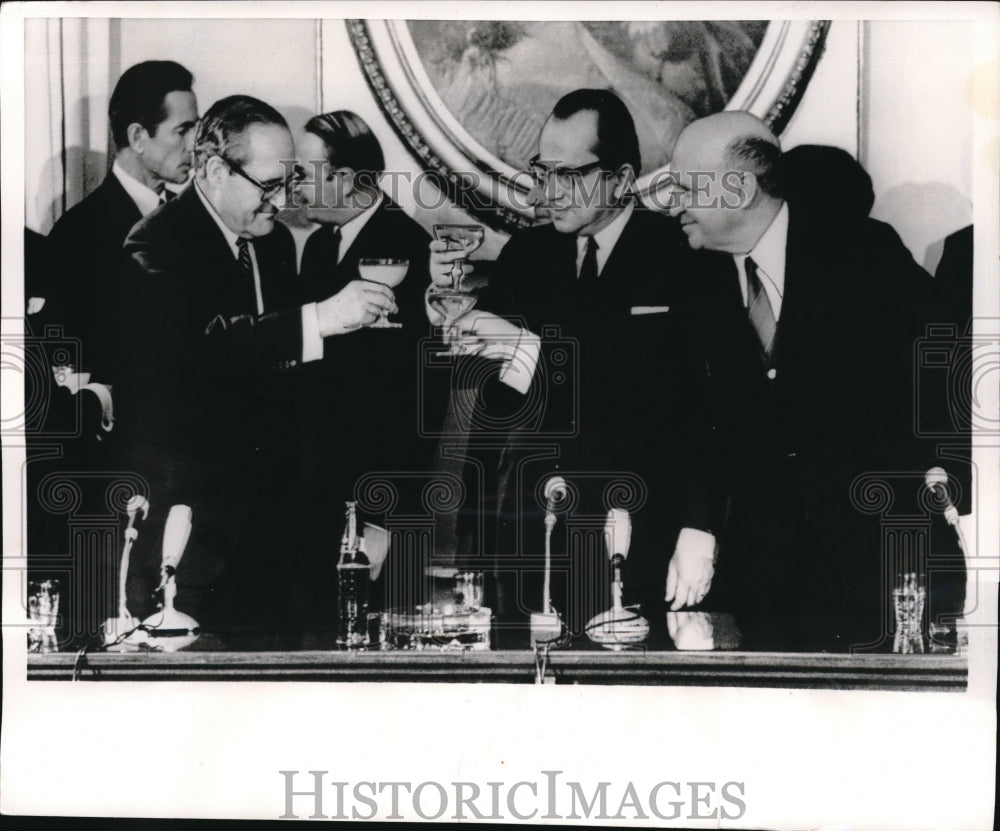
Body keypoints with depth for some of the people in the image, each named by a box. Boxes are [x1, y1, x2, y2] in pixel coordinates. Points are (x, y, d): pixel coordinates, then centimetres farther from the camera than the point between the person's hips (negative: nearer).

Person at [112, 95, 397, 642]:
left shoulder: (274, 241, 11)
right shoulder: (158, 247, -13)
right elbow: (195, 353, -29)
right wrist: (318, 319, -32)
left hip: (265, 492, 7)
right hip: (186, 501, -7)